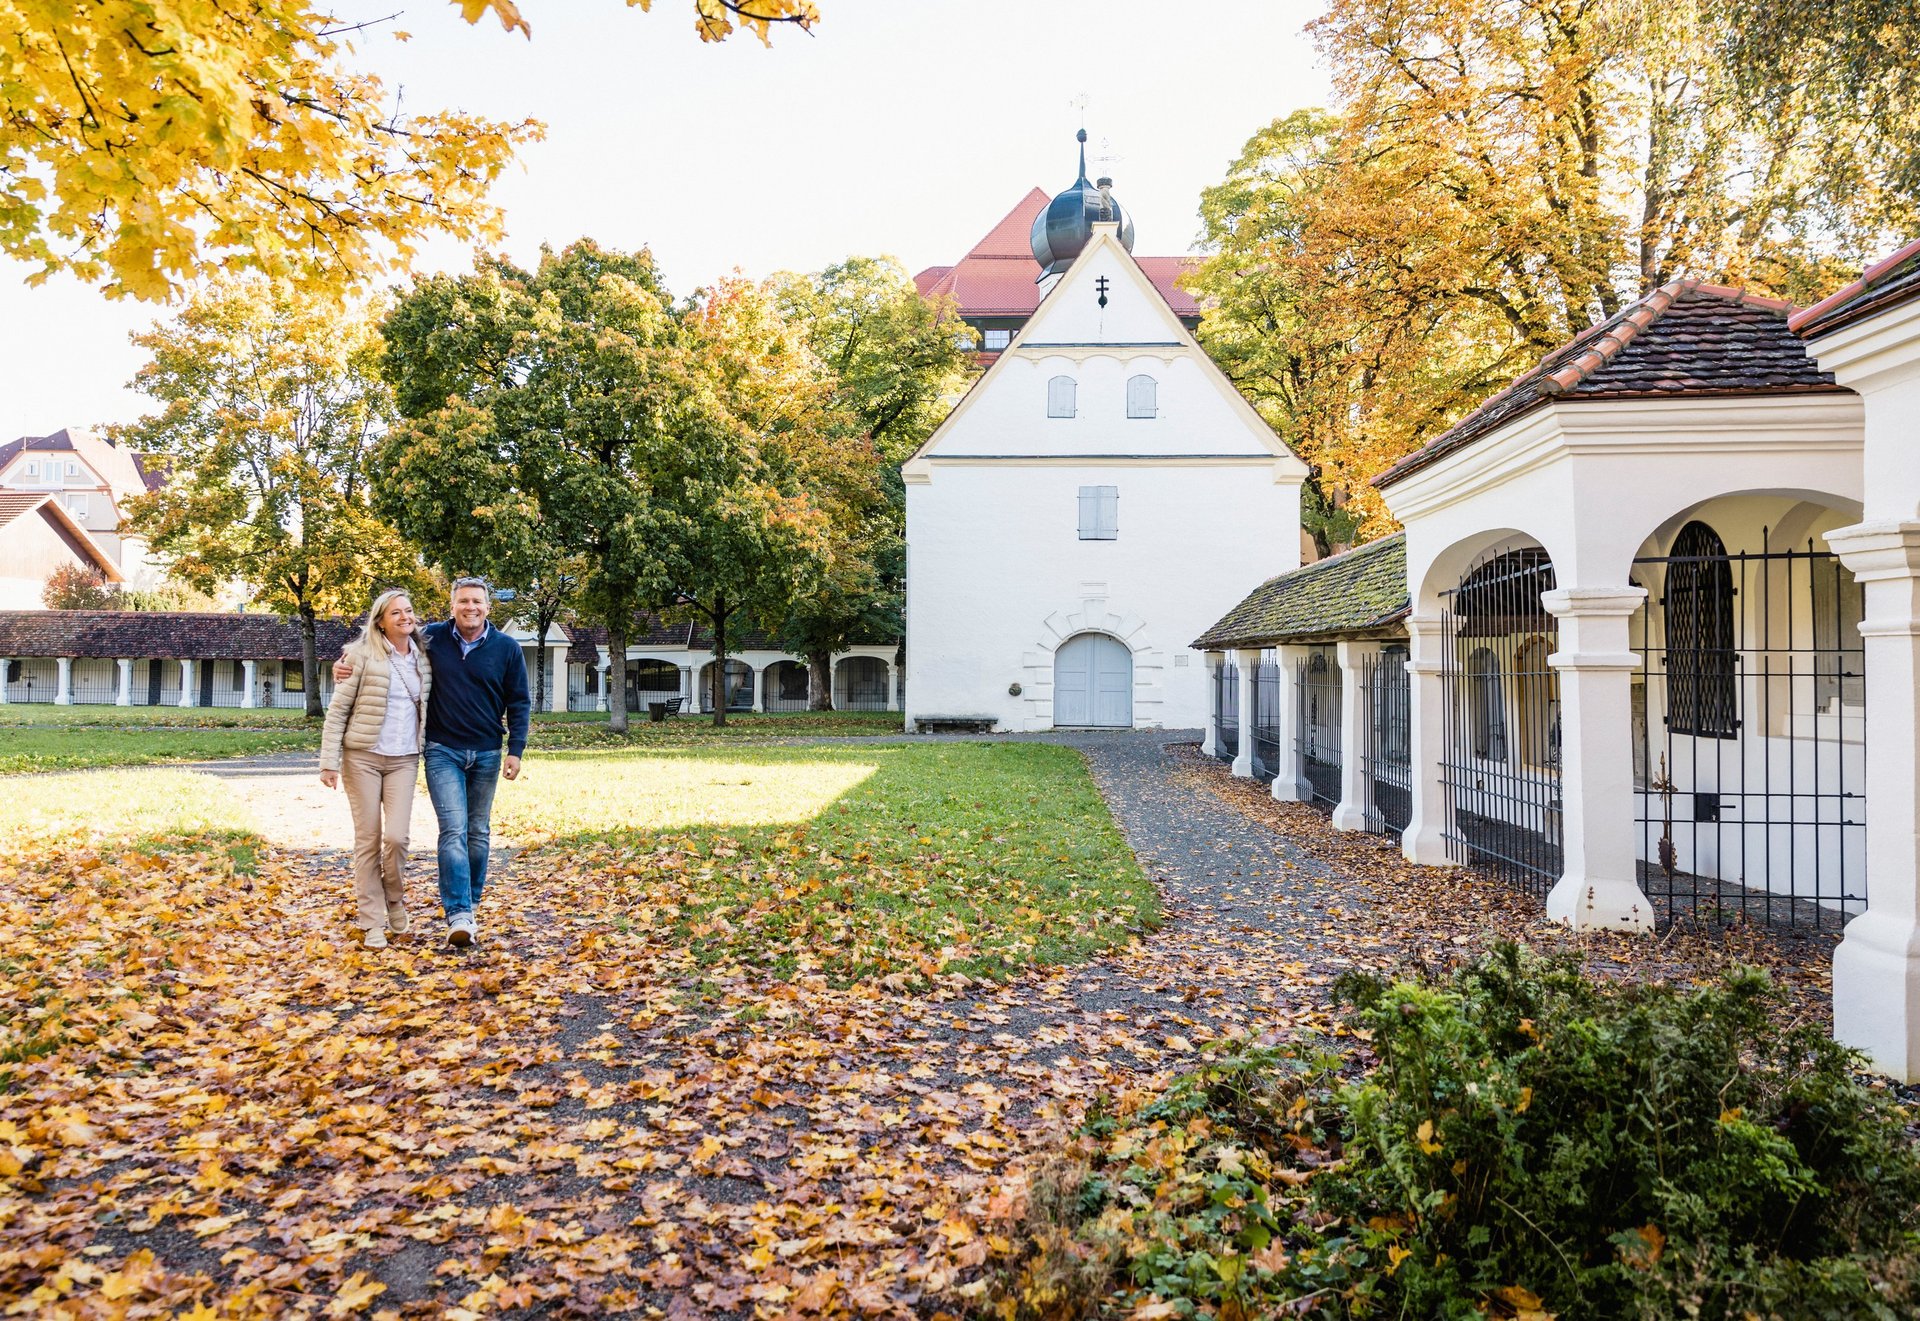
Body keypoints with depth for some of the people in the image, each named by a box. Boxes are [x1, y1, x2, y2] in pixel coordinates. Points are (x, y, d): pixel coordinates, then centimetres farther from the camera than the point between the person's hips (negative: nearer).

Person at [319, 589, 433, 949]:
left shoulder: (423, 659, 7)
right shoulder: (363, 656, -6)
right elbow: (337, 712, -5)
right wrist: (329, 762, -9)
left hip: (404, 760, 3)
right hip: (362, 757, -3)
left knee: (396, 836, -9)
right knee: (368, 839, 1)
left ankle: (395, 899, 19)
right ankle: (373, 922, 12)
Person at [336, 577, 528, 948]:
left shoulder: (507, 649, -1)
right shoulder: (432, 638, -1)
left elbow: (518, 703, 3)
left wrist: (515, 750, -4)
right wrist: (346, 661, -4)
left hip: (487, 754, 2)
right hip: (443, 752, -1)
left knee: (479, 832, 11)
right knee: (454, 830, -12)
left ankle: (470, 906, 25)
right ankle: (458, 916, -16)